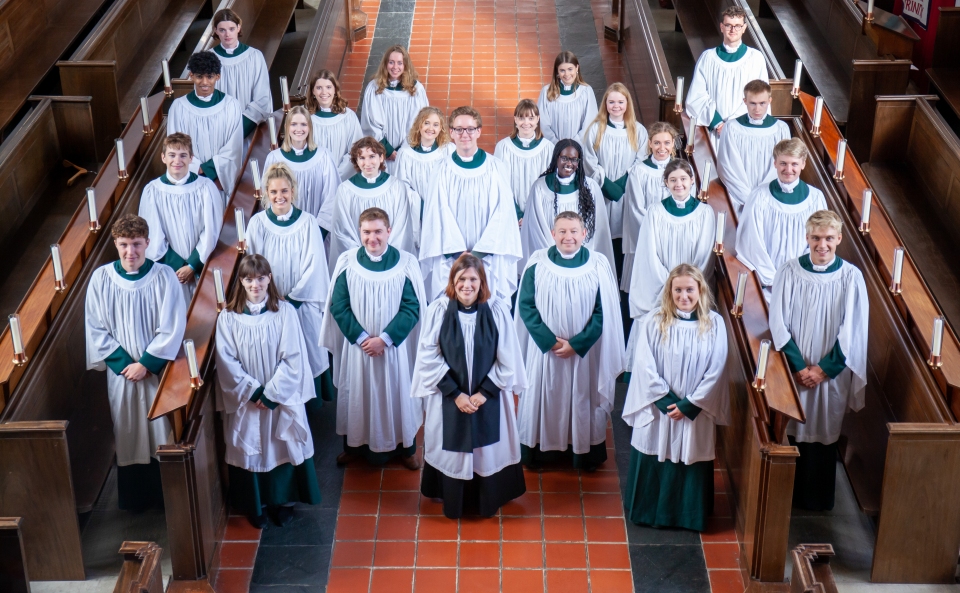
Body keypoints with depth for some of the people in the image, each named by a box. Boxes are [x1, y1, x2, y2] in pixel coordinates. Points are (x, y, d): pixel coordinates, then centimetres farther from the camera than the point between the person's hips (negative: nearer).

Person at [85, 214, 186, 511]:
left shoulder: (164, 276, -11)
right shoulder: (101, 278, -7)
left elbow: (172, 328, -10)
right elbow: (95, 329, -3)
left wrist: (147, 363, -13)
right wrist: (123, 363, -11)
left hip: (158, 369, -1)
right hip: (121, 372, 2)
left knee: (163, 429, 7)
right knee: (127, 433, 12)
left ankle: (167, 495, 23)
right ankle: (134, 496, 27)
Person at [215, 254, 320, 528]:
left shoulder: (285, 312, -7)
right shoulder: (228, 317, -6)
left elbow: (293, 358, -9)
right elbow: (227, 362, -7)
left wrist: (271, 394, -14)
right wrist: (253, 392, -14)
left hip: (282, 399, 0)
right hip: (245, 401, 0)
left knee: (284, 449, 10)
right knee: (249, 451, 10)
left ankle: (284, 501, 29)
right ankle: (255, 506, 27)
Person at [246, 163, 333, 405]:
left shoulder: (308, 223, -7)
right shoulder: (257, 224, -4)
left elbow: (314, 266, -7)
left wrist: (291, 298, -10)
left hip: (303, 303, -1)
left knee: (307, 356, 7)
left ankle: (309, 407, 22)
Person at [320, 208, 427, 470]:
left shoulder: (406, 264, -9)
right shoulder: (347, 262, -6)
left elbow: (412, 307, -10)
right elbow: (338, 306, -5)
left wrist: (385, 339, -17)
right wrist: (361, 338, -14)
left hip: (394, 347, -1)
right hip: (357, 346, 1)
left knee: (397, 395, 10)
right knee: (357, 395, 12)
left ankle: (404, 447, 27)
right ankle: (355, 444, 31)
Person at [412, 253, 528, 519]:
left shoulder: (498, 310, -10)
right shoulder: (438, 310, -11)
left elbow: (507, 359, -6)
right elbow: (429, 358, -9)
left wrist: (485, 392, -10)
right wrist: (455, 393, -12)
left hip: (489, 398, 0)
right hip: (448, 398, 0)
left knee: (489, 451, 11)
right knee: (452, 450, 10)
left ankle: (488, 502, 33)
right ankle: (453, 504, 31)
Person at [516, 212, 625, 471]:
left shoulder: (598, 265, -7)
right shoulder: (538, 263, -7)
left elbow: (605, 312, -6)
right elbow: (526, 306, -6)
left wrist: (577, 344, -13)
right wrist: (549, 340, -14)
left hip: (584, 350, 0)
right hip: (544, 349, 0)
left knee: (583, 400, 9)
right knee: (543, 400, 9)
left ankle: (584, 453, 25)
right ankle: (541, 449, 25)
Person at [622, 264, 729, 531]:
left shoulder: (714, 324, -6)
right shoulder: (653, 322, -9)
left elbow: (715, 371, -7)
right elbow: (645, 367, -9)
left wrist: (688, 405, -11)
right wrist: (666, 402, -14)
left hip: (695, 412, 0)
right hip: (657, 409, 0)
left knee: (692, 464, 11)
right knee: (652, 463, 11)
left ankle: (689, 516, 29)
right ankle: (648, 512, 30)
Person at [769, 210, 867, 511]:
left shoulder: (851, 277, -8)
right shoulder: (789, 271, -8)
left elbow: (852, 333, -7)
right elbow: (778, 323, -7)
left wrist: (824, 369, -9)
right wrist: (798, 366, -11)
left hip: (831, 372, 0)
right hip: (793, 369, 0)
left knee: (824, 434, 10)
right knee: (790, 431, 9)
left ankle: (818, 497, 27)